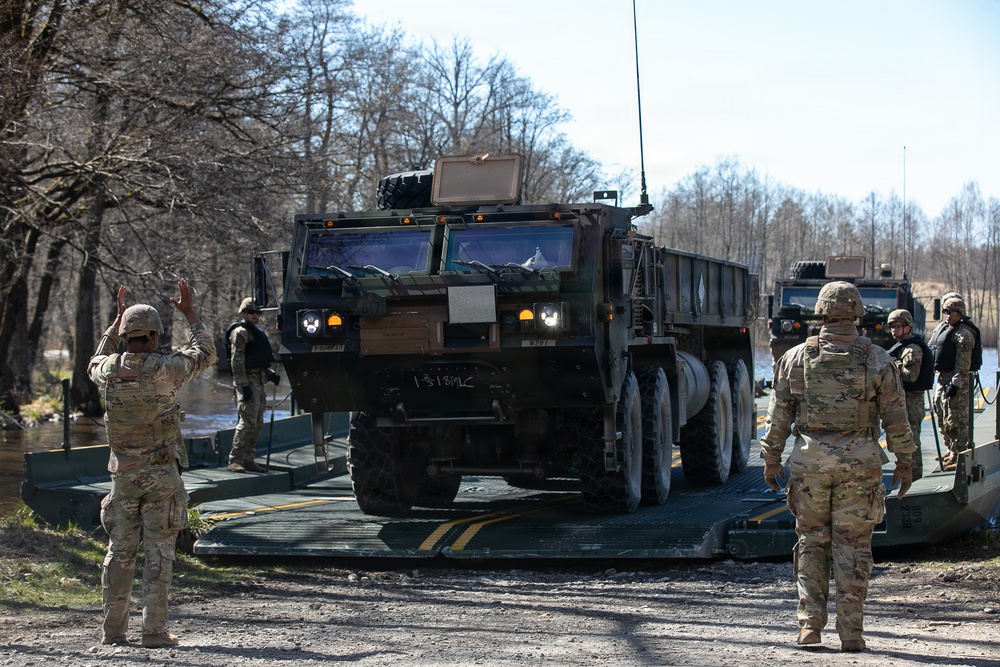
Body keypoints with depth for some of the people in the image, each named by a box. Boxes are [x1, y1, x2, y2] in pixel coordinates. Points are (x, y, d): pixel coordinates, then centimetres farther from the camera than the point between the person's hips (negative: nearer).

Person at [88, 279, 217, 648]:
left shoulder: (109, 370, -1)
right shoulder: (165, 369, -12)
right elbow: (204, 353, 6)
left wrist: (117, 319, 31)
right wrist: (190, 313, 17)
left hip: (123, 474, 4)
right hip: (161, 475, -4)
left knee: (120, 552, 9)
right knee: (158, 553, -1)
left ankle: (114, 629, 11)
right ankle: (154, 631, -1)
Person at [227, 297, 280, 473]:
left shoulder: (256, 332, 22)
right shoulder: (240, 332, -8)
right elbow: (237, 361, -16)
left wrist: (270, 374, 14)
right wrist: (243, 385, -22)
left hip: (258, 381, 10)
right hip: (247, 381, -10)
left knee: (258, 424, 10)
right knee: (247, 422, -15)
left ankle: (248, 459, 15)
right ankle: (235, 460, -14)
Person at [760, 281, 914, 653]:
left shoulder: (796, 358, 1)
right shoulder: (878, 360, -1)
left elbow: (779, 414, 4)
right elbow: (896, 417, 1)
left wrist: (771, 459, 13)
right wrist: (904, 462, 11)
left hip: (810, 462, 1)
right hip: (860, 463, -1)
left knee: (812, 541, 13)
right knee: (852, 546, 4)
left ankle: (810, 622, 5)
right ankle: (850, 632, 4)